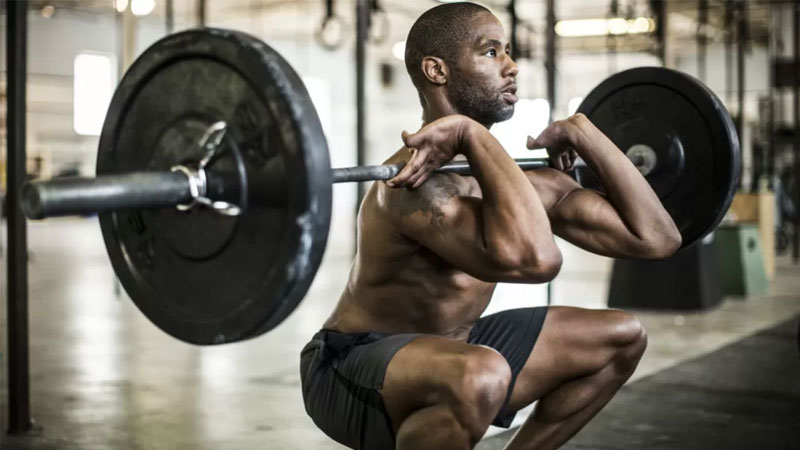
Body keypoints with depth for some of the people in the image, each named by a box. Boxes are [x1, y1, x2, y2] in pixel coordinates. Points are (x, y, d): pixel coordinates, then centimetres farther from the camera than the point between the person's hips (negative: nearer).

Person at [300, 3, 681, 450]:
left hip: (442, 354, 9)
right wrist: (474, 134, -37)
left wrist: (581, 131, 1)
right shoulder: (422, 180, -28)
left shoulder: (508, 176, -1)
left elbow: (656, 236, 1)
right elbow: (534, 259, -48)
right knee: (478, 377, -42)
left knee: (622, 337, 12)